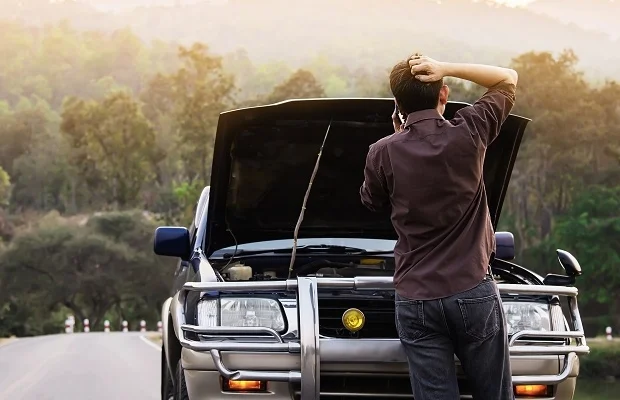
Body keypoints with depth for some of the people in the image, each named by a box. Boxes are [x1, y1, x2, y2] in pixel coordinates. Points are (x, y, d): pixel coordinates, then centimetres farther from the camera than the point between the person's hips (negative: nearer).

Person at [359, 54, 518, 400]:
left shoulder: (383, 154, -4)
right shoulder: (468, 134, -5)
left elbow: (372, 201, 17)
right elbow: (508, 79, 11)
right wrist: (447, 69, -1)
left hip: (415, 299, 1)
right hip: (474, 291, -1)